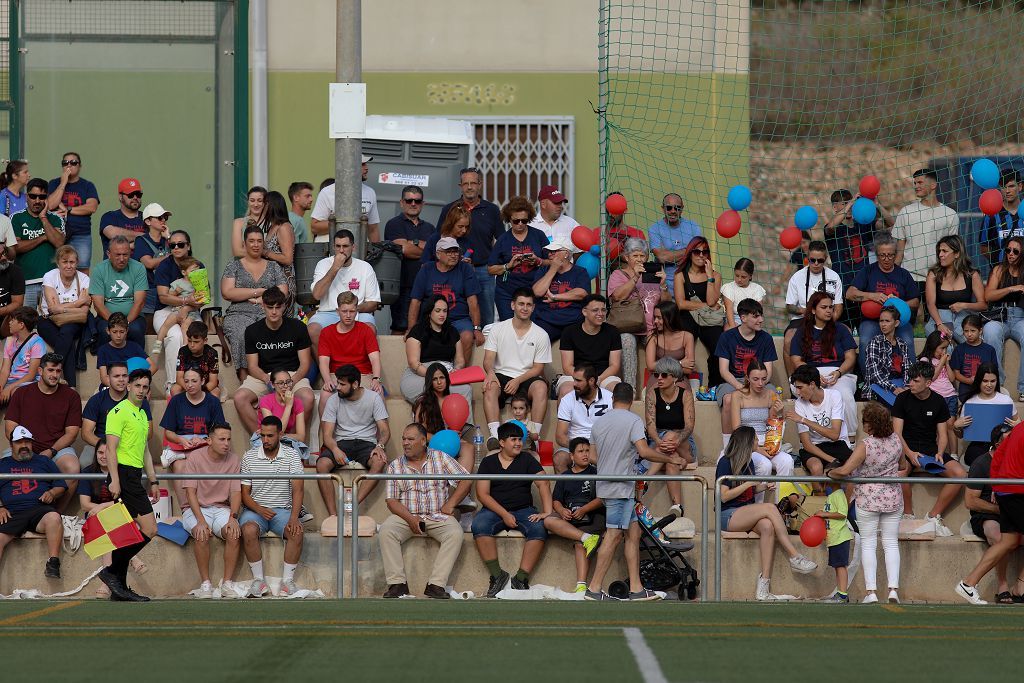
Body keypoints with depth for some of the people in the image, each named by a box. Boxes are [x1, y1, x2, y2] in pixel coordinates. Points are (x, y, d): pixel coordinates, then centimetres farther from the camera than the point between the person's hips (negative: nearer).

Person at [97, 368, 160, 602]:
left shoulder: (142, 415, 21)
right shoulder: (119, 412, -8)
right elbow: (111, 448, -14)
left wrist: (153, 481, 24)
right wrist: (114, 480, -21)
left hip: (135, 476, 9)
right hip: (124, 475, -9)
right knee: (149, 529, -14)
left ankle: (119, 587, 6)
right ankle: (112, 571, -13)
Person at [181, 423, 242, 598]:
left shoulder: (233, 460, 3)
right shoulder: (195, 457, -6)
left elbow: (236, 493, 0)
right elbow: (190, 491, -11)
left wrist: (232, 517, -18)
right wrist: (200, 521, -23)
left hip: (221, 508, 2)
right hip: (196, 508, -2)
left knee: (234, 533, -28)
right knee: (202, 534, -33)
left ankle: (227, 582, -20)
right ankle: (205, 583, -24)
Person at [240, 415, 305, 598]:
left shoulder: (292, 455, 1)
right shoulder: (249, 456, 3)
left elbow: (297, 489, -9)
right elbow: (244, 493, 3)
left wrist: (294, 518, -24)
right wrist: (259, 509, -17)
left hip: (283, 510, 0)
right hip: (255, 509, 0)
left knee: (296, 532, -31)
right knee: (249, 530, -33)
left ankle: (288, 580, -21)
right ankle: (258, 580, -25)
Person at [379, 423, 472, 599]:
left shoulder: (440, 458, 7)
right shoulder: (395, 466, 8)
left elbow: (466, 480, 5)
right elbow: (391, 500, 1)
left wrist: (450, 504, -7)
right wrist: (410, 518, -15)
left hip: (438, 516, -1)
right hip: (406, 515, 1)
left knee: (455, 533, -31)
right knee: (386, 531, -29)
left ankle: (436, 584, -32)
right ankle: (397, 583, -27)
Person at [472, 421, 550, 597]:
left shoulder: (527, 460, 8)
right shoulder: (488, 463, 7)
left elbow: (543, 485, -3)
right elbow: (482, 494, -2)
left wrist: (547, 511, -19)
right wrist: (504, 514, -15)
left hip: (523, 510, 1)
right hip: (494, 510, -1)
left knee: (539, 528, -31)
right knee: (479, 526, -33)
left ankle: (521, 577, -27)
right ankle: (497, 574, -26)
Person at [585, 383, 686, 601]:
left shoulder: (599, 422, 13)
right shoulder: (633, 421, -8)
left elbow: (593, 456, 18)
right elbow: (644, 451, -18)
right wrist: (671, 459, -6)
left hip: (605, 484, 8)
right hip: (621, 487, -8)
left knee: (633, 532, 9)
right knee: (613, 535, -7)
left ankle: (636, 589, 5)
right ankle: (594, 589, -9)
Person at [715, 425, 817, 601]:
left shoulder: (747, 463, 16)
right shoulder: (726, 463, -6)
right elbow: (724, 496, -12)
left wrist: (763, 487, 6)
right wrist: (749, 484, -14)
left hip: (747, 515, 7)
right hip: (728, 516, -7)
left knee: (767, 526, -29)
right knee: (769, 508, -28)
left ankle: (764, 585, -36)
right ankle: (795, 558, -26)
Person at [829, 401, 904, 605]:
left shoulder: (865, 445, -20)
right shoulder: (896, 439, -3)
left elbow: (844, 471, -23)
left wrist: (830, 473, -4)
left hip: (868, 500, -4)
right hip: (893, 498, 4)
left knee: (868, 544, 4)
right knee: (891, 544, 8)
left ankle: (870, 591, -2)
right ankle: (893, 589, -3)